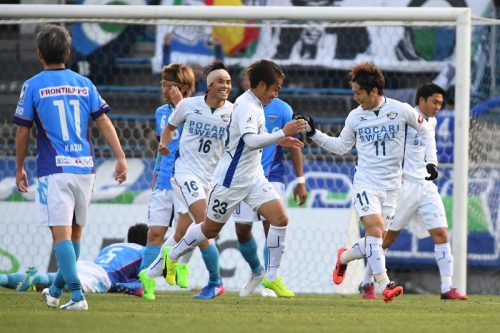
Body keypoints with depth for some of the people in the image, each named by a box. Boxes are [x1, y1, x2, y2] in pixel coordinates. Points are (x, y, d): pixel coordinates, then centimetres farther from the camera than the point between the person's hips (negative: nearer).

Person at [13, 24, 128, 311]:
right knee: (75, 231, 18)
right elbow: (104, 122, 2)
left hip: (54, 170, -4)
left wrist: (20, 168, 12)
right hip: (85, 167, 4)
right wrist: (121, 158, 1)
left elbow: (23, 132, 1)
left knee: (61, 232, -7)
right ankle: (57, 290, 31)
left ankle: (77, 295, -20)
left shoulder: (33, 86, -1)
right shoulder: (84, 84, 9)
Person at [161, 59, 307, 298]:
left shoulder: (255, 105, 8)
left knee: (280, 219, -9)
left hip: (253, 177, 8)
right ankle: (173, 255, 34)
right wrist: (283, 133, -39)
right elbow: (251, 141, -37)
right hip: (231, 179, -8)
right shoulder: (246, 107, -21)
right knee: (211, 229, 8)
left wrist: (279, 140, 16)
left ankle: (272, 276, 0)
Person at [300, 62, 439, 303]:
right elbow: (341, 147, 15)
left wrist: (431, 161, 3)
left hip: (391, 185, 1)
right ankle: (385, 285, -24)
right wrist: (314, 134, 5)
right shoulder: (355, 116, 1)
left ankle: (344, 257, 34)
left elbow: (425, 130, 11)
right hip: (365, 183, -1)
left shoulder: (401, 110, -4)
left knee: (376, 239, 4)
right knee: (375, 228, -22)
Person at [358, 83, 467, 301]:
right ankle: (367, 283, 15)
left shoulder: (431, 122, 14)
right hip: (404, 184, -7)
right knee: (387, 237, 1)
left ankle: (447, 288, -8)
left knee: (441, 234, -5)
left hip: (425, 186, 7)